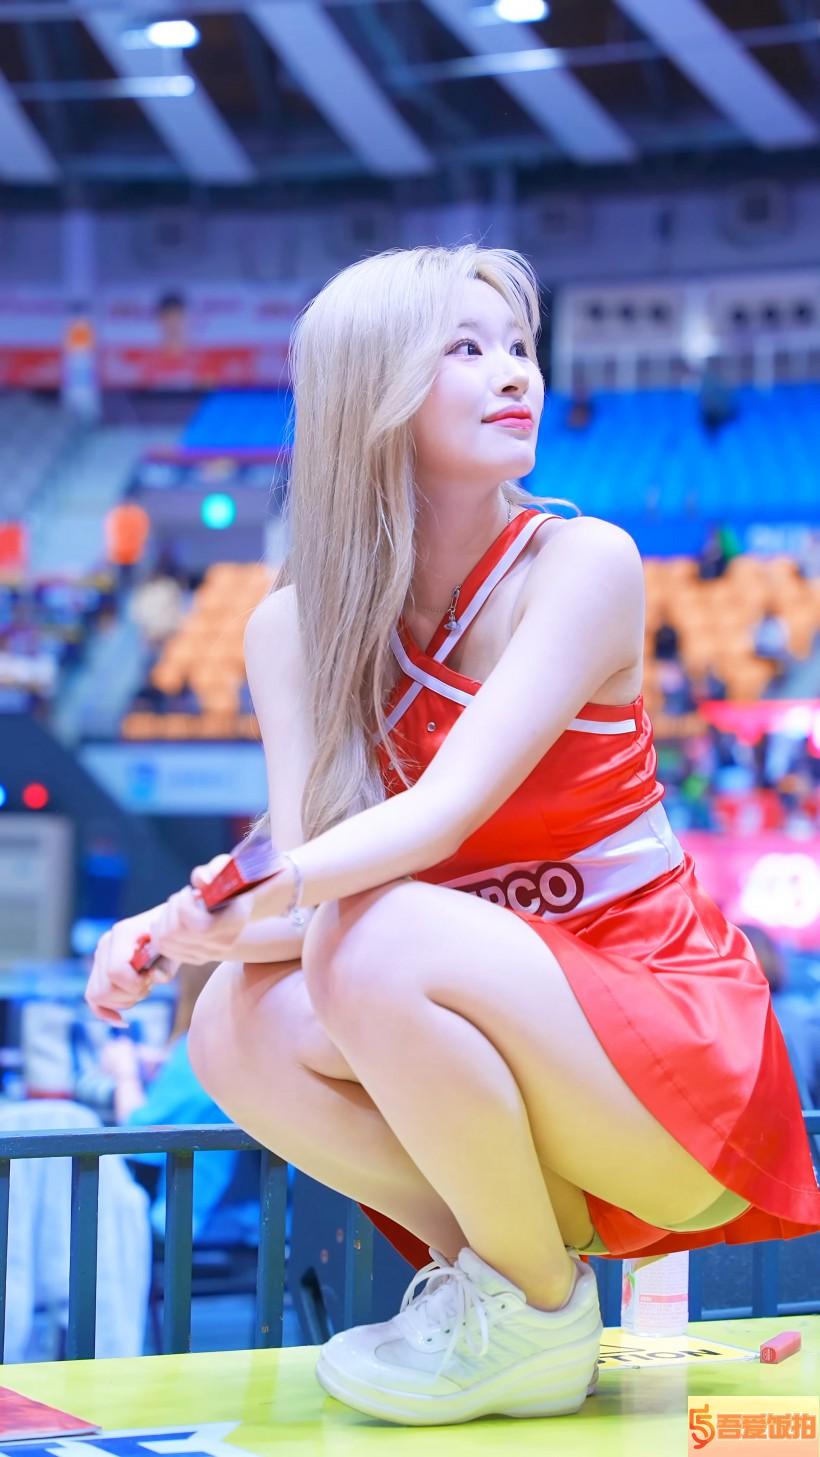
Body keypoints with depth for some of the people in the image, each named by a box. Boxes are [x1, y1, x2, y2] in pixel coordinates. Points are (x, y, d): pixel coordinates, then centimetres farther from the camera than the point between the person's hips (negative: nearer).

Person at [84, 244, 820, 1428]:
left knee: (383, 952, -29)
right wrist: (195, 930, -32)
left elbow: (449, 809, -25)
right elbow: (309, 884, -9)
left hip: (676, 1063, -4)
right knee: (242, 1029, -20)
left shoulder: (580, 563, -13)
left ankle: (540, 1318, -10)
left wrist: (244, 900, -41)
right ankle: (485, 1257, 0)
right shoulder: (297, 629, 0)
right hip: (509, 1061, 5)